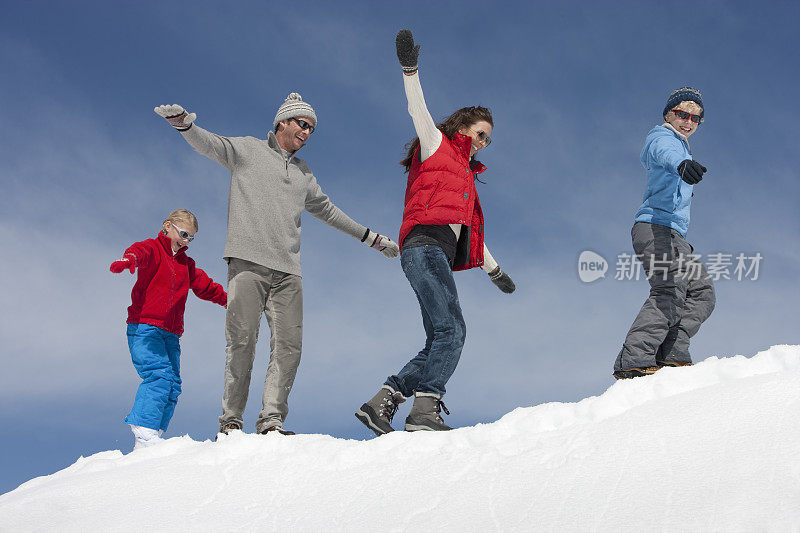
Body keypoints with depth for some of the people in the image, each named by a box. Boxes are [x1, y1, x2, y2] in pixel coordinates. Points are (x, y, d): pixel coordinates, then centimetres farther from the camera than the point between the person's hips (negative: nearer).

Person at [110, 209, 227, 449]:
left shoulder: (186, 265, 25)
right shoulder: (152, 249, 1)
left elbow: (205, 286, 39)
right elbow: (139, 253, -23)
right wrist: (128, 260, -47)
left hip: (170, 334, 8)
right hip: (144, 328, -8)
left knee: (172, 387, -2)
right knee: (160, 374, -24)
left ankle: (153, 436, 0)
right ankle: (144, 434, -28)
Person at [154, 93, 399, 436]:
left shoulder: (304, 173, 26)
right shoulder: (248, 150, 12)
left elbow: (327, 211, 38)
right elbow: (208, 143, -3)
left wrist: (371, 237, 42)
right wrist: (183, 123, -25)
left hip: (288, 270, 5)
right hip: (247, 262, -5)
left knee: (289, 345, -7)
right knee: (242, 340, -10)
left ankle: (272, 419, -6)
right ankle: (231, 419, -2)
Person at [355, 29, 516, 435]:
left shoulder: (464, 175, 37)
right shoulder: (437, 144, 16)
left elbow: (469, 232, 41)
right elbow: (418, 111, -2)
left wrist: (494, 270, 45)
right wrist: (410, 69, -16)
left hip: (441, 255, 9)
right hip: (425, 246, -9)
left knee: (440, 343, -4)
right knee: (451, 331, -22)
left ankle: (381, 403, -6)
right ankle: (426, 411, -31)